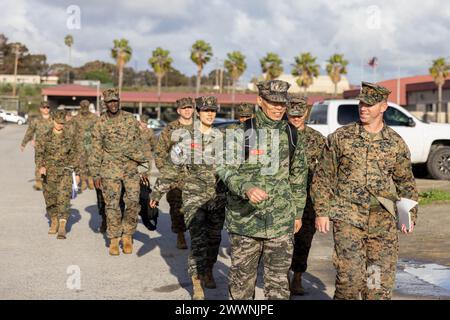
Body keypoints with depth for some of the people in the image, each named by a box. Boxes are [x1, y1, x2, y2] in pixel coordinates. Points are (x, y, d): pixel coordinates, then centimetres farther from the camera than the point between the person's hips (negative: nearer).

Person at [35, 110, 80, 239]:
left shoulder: (70, 137, 3)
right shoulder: (44, 137, 1)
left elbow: (74, 156, 9)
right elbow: (39, 153, -5)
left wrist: (77, 173, 8)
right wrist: (41, 166, -24)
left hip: (65, 172, -2)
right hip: (49, 173, 2)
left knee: (63, 199, -14)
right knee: (50, 199, 11)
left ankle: (62, 228, -19)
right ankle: (54, 223, 31)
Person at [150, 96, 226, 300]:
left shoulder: (222, 138, 7)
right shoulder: (186, 138, -1)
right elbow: (172, 167, 1)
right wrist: (157, 191, -1)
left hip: (217, 197, 3)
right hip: (193, 195, -3)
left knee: (214, 237, 10)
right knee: (198, 238, -11)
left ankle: (208, 271, 33)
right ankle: (196, 283, -7)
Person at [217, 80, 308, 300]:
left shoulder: (291, 135, 7)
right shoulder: (242, 133, -4)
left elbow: (298, 175, 15)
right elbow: (226, 169, -12)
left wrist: (298, 213, 16)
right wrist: (246, 187, -31)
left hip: (281, 222, 2)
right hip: (245, 218, -2)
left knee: (278, 281, 5)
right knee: (242, 276, 8)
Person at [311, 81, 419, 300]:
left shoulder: (396, 143, 7)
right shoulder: (340, 137, 2)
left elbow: (406, 183, 15)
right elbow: (322, 176, 4)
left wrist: (410, 216, 8)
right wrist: (321, 211, -2)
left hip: (383, 220, 2)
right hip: (347, 218, -2)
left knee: (381, 279, 4)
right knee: (350, 275, -7)